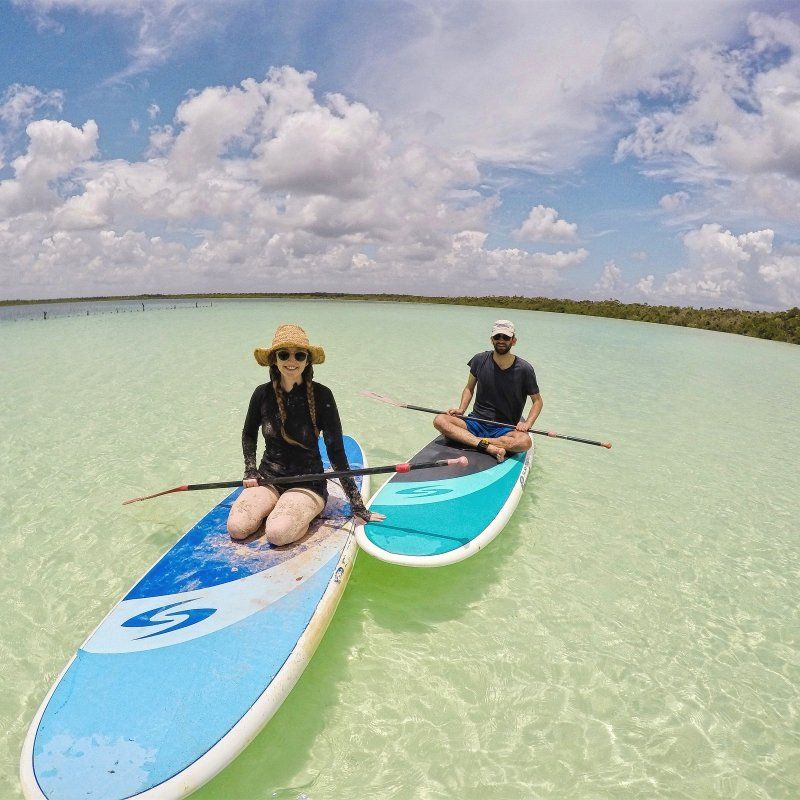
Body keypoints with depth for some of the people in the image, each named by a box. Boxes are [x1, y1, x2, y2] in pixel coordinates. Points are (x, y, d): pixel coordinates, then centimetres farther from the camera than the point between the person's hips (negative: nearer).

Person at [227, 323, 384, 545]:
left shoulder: (321, 395, -14)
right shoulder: (263, 393, -3)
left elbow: (336, 451, -12)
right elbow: (249, 435, 17)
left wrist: (358, 507, -12)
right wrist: (250, 472, 4)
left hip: (307, 483, -4)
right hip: (268, 479, 4)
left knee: (277, 534, -29)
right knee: (237, 528, -20)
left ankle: (303, 516, 2)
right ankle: (272, 510, 8)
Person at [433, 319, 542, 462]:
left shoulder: (524, 369, -6)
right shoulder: (479, 361, -1)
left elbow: (538, 401, 5)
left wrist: (527, 423, -12)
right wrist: (461, 410, -4)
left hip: (505, 429, -2)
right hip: (476, 422, 2)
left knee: (524, 442, -34)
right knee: (440, 420, -22)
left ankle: (472, 440, -23)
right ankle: (489, 447, -33)